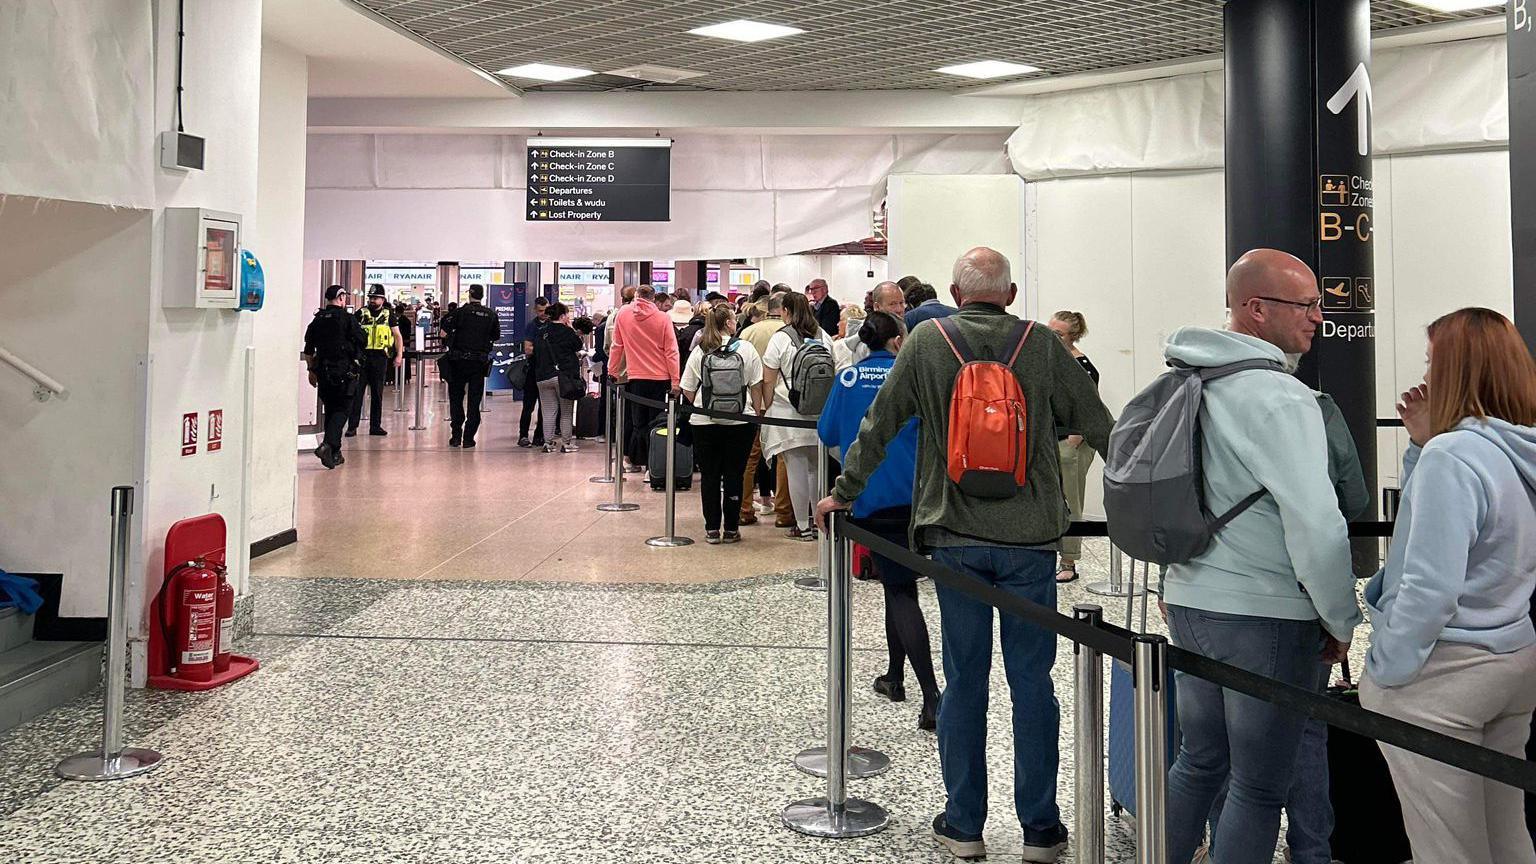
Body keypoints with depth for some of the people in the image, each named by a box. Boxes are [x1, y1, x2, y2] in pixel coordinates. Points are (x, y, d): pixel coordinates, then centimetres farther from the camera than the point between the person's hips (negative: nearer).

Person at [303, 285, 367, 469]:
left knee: (330, 409, 14)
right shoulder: (347, 318, -9)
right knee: (342, 409, -2)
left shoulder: (317, 320, 9)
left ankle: (334, 453, 17)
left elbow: (308, 351, 12)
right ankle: (327, 445, -21)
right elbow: (363, 341, -8)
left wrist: (312, 370, 22)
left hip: (323, 371, 6)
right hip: (344, 370, -6)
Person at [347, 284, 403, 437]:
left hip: (380, 357, 1)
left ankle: (375, 426, 14)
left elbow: (397, 336, 6)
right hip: (362, 356, 0)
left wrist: (400, 355, -5)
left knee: (377, 393, 7)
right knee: (356, 391, -3)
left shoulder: (389, 315, 7)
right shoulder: (361, 313, 6)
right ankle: (352, 426, 0)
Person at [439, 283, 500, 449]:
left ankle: (456, 435, 7)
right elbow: (496, 336, 12)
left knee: (456, 398, 10)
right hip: (480, 361, 2)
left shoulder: (461, 312, -7)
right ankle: (468, 438, 4)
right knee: (474, 401, 6)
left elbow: (444, 332, -9)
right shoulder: (491, 315, 1)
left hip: (459, 361, -2)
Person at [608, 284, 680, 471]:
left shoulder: (622, 314, 0)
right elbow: (671, 351, -5)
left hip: (636, 377, 1)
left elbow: (616, 346, 7)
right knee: (656, 423, 4)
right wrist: (675, 380, -4)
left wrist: (612, 371, 18)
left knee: (638, 423, 9)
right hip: (660, 377, -1)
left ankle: (637, 461, 11)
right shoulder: (662, 318, -4)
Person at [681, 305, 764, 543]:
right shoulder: (746, 349, -3)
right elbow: (756, 386, -1)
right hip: (739, 422, -1)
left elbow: (687, 390, 2)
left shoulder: (699, 352, -1)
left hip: (704, 422, 1)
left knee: (709, 476, 8)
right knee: (734, 475, 6)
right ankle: (731, 528, 8)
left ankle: (712, 529, 9)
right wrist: (757, 413, 9)